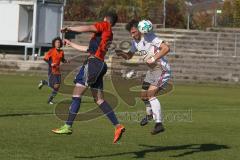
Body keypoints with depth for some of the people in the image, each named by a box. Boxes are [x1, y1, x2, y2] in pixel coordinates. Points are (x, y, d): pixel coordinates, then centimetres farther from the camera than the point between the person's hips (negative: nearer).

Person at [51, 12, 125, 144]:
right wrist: (71, 44, 39)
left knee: (76, 95, -8)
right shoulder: (109, 35, 26)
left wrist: (70, 28, -4)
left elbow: (88, 28, -13)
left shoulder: (105, 25, 4)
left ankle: (68, 126, -10)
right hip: (100, 65, 9)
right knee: (99, 100, 8)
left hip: (93, 62, -9)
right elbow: (88, 49, 30)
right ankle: (117, 126, 0)